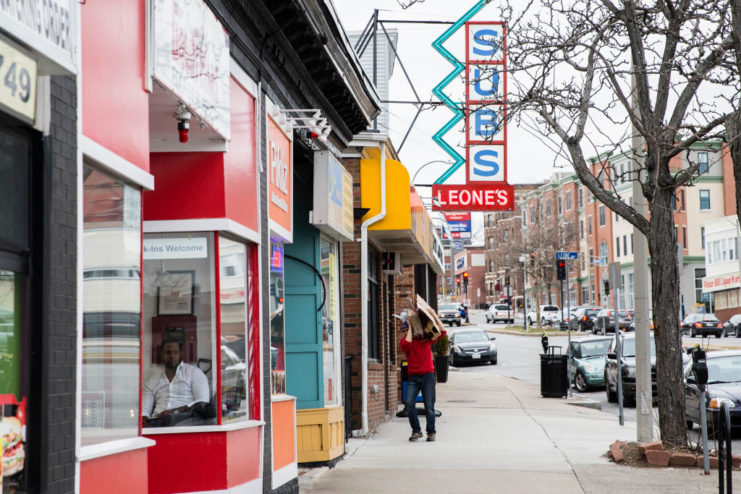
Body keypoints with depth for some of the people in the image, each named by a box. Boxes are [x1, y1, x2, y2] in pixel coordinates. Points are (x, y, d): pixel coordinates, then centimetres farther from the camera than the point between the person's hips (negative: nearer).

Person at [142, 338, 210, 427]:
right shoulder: (153, 380, 24)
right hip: (157, 419, 2)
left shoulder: (194, 372, 13)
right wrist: (143, 418, -11)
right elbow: (144, 410, 16)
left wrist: (175, 411, -15)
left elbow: (202, 404, -1)